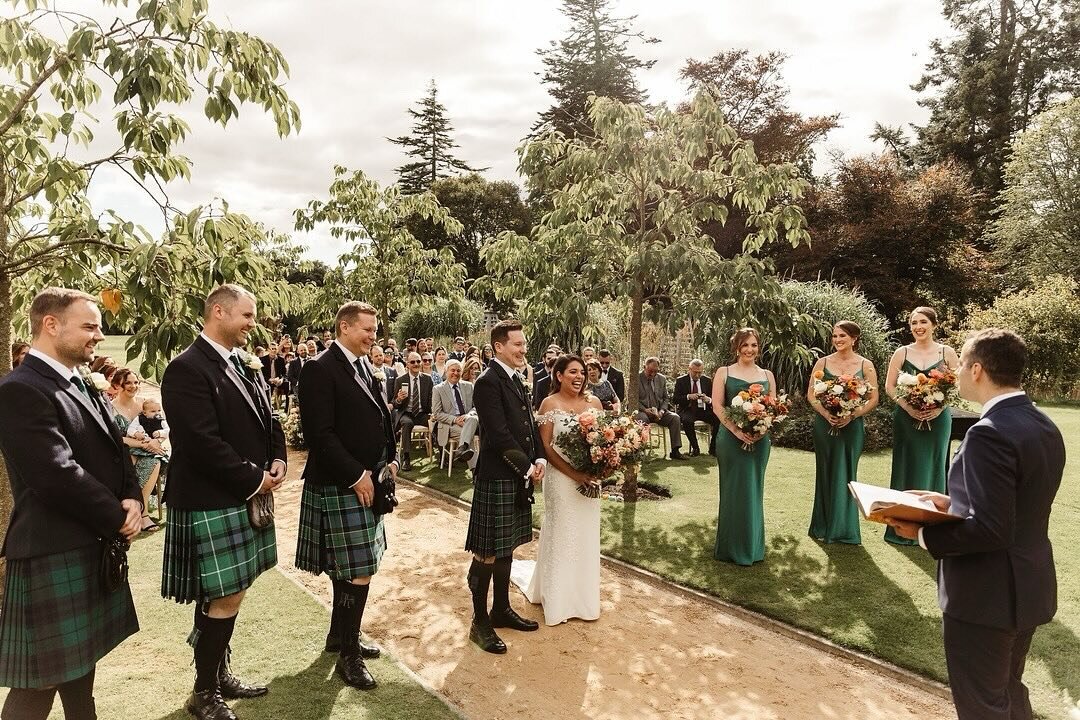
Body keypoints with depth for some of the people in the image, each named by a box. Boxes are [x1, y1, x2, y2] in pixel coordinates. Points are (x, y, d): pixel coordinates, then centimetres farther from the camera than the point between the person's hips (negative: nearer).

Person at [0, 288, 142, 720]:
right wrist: (118, 519, -14)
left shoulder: (81, 387, 12)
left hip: (93, 546, 9)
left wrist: (131, 499, -6)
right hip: (54, 552, -9)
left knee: (79, 662, 21)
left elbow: (114, 452, 13)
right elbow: (58, 476, -25)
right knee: (40, 681, 3)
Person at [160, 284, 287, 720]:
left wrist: (278, 461, -2)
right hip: (212, 501, -8)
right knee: (225, 598, 1)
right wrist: (254, 479, -16)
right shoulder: (187, 369, -17)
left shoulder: (247, 365, 10)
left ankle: (220, 673, 35)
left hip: (246, 497, 8)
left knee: (229, 594, 18)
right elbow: (203, 443, -23)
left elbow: (267, 419, 16)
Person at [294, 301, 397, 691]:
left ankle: (339, 635, 35)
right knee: (358, 571, -3)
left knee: (348, 568, 19)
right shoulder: (321, 369, -16)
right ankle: (349, 655, 13)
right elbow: (319, 434, -21)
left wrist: (390, 459, 7)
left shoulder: (364, 367, 11)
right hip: (340, 485, -8)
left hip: (368, 481, 8)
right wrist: (355, 476, -19)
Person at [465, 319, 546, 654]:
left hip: (519, 478, 9)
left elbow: (529, 425, 14)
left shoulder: (516, 381, 13)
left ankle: (501, 609, 33)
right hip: (496, 478, -9)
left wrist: (539, 459, -1)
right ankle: (480, 623, 15)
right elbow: (500, 435, -21)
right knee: (487, 554, 2)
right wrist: (527, 467, -16)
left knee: (506, 548, 19)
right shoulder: (488, 382, -15)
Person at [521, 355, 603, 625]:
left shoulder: (594, 402, 4)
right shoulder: (550, 404, -7)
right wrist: (574, 474, -18)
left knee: (586, 536, 13)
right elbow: (546, 446, -10)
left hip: (590, 478, 4)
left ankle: (584, 596, 31)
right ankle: (558, 599, 23)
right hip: (561, 478, -4)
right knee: (561, 536, 6)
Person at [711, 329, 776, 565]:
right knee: (734, 490, 2)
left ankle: (752, 546, 23)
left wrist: (762, 429, -11)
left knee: (754, 490, 10)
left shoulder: (767, 375, 11)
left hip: (760, 440, 3)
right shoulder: (724, 372, 2)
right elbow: (717, 406, -6)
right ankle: (732, 547, 14)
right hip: (731, 438, -3)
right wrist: (737, 430, -17)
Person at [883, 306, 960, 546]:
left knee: (933, 467, 7)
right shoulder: (902, 353, 2)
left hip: (938, 418, 0)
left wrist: (940, 407, -14)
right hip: (907, 418, 0)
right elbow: (889, 386, 1)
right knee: (907, 468, 4)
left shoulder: (947, 353, 1)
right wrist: (908, 407, -13)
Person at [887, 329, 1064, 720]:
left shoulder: (990, 433, -26)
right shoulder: (1044, 426, 4)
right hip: (1027, 587, 9)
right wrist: (954, 504, 8)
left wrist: (922, 532, -18)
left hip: (986, 596, -9)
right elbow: (1015, 506, 11)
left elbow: (990, 530, -28)